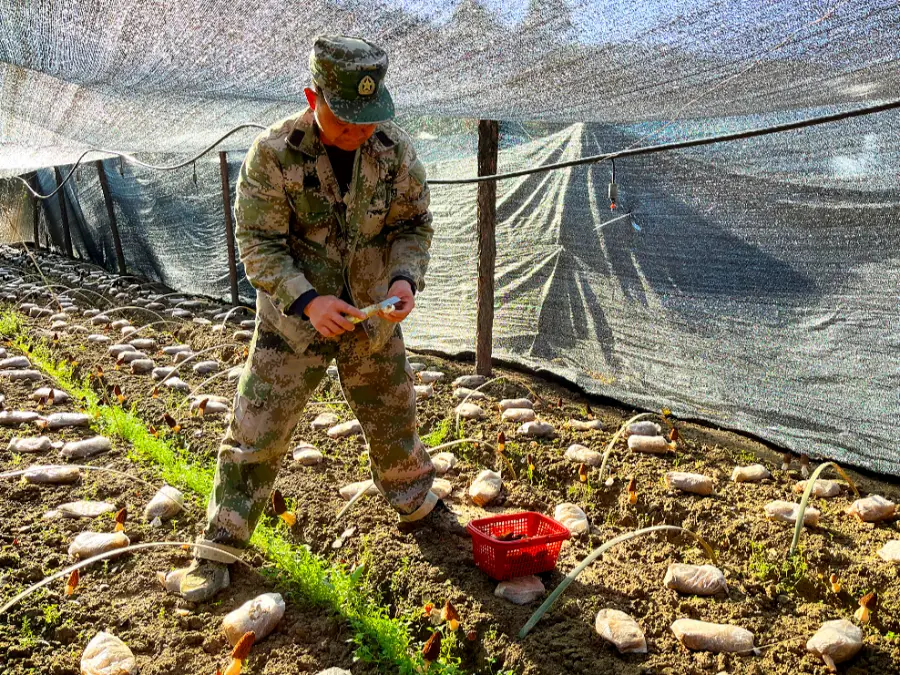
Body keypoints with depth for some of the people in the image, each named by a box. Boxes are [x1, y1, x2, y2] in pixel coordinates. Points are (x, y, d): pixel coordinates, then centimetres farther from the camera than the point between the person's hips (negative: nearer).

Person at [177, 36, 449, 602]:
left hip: (371, 316, 3)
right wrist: (307, 300, -28)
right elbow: (258, 243, -15)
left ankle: (417, 506, 42)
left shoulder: (395, 149, -9)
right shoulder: (274, 153, -17)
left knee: (394, 417, 16)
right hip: (294, 316, -2)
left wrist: (406, 278, -18)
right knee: (258, 429, 1)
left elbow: (415, 224, 1)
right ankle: (221, 545, 19)